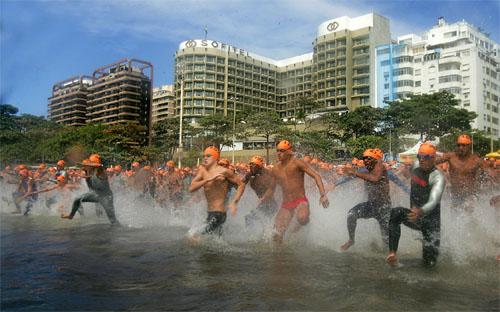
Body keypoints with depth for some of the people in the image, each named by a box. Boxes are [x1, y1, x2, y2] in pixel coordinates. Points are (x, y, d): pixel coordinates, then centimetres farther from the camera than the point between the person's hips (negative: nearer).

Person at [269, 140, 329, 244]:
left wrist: (323, 195, -23)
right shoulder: (275, 170, 10)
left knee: (301, 218, -38)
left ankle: (304, 220, 1)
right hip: (285, 204, 4)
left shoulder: (297, 163, -7)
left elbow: (316, 176, -13)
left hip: (300, 201, -4)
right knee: (277, 236, -9)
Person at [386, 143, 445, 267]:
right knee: (395, 213, -30)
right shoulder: (416, 166, -2)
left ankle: (432, 245, 27)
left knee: (429, 262, -9)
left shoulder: (438, 177, -20)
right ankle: (392, 253, -29)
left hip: (431, 219, -4)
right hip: (415, 216, 4)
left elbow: (434, 201, -37)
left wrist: (421, 211, -55)